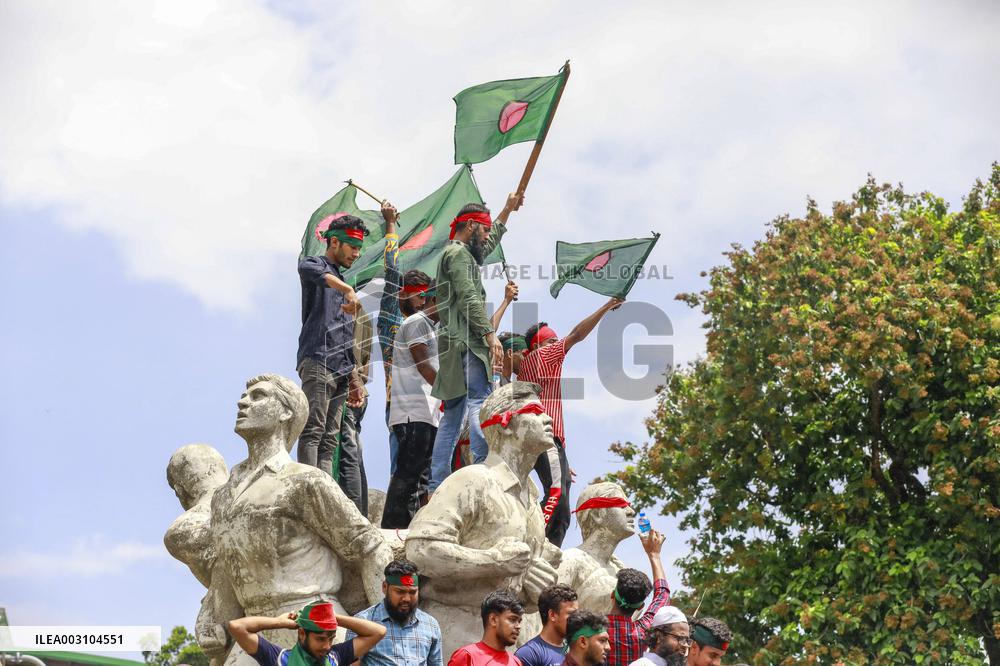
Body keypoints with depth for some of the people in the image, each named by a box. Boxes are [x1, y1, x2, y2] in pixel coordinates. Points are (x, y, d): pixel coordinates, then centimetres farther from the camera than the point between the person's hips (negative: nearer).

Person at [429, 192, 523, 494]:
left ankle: (436, 486, 4)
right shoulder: (458, 253, -4)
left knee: (452, 417, 7)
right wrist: (490, 334, -20)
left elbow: (490, 243, 46)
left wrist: (507, 210, 51)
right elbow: (469, 299, -16)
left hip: (455, 346, 11)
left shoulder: (463, 253, 27)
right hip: (466, 344, -11)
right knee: (480, 406, -18)